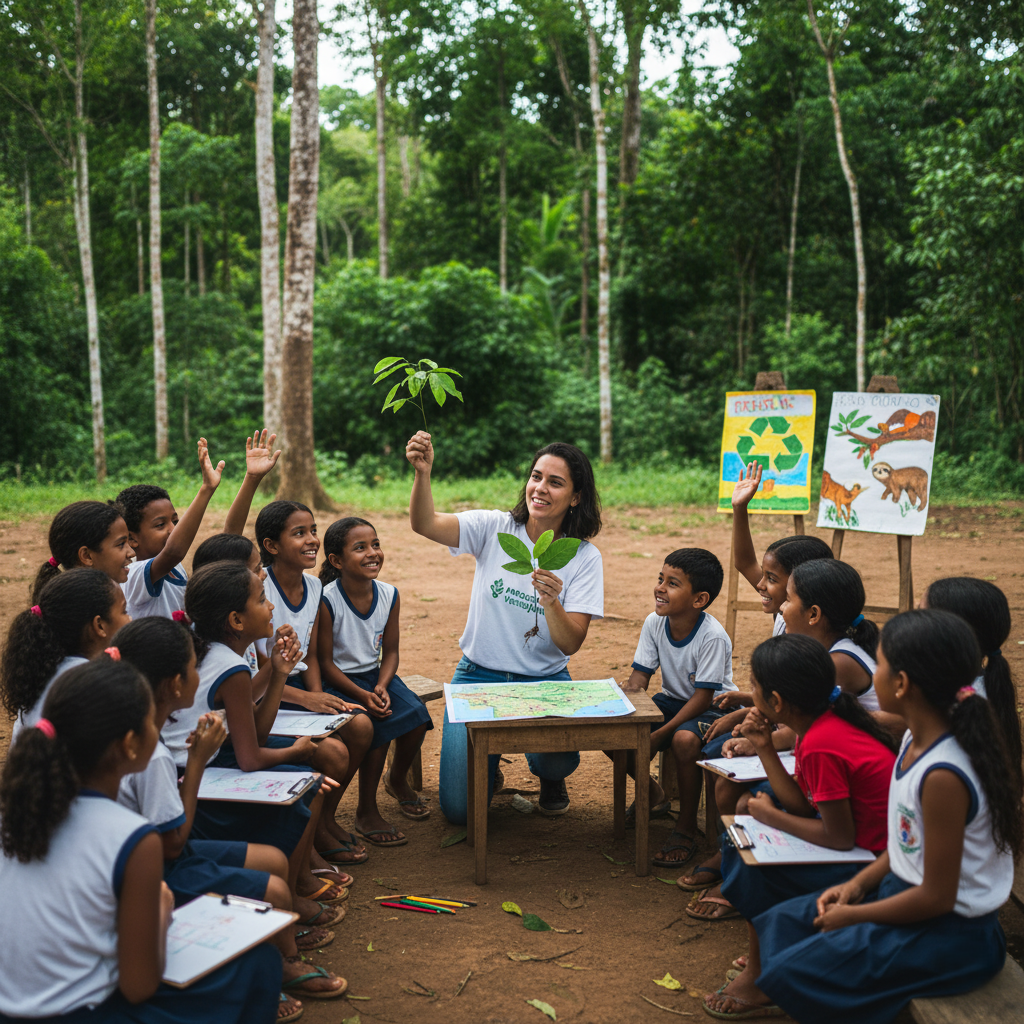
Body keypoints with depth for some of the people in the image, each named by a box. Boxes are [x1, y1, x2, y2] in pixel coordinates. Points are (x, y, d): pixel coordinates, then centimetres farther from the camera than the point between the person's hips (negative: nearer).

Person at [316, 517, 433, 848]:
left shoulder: (389, 595, -2)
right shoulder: (327, 600, -18)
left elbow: (390, 652, 4)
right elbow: (325, 662, -14)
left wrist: (381, 687, -16)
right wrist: (363, 696, -24)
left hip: (375, 674, 5)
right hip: (338, 681, -5)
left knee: (416, 714, -18)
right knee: (377, 724, -28)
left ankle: (398, 779, 13)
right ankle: (366, 812, -10)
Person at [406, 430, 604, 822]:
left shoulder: (584, 557, -6)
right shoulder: (494, 528, -5)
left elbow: (571, 645, -12)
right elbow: (425, 524, -21)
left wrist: (551, 603, -32)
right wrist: (422, 473, -39)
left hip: (545, 682, 0)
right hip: (479, 676, 0)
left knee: (555, 759, -29)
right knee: (460, 809, -9)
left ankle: (551, 780, 12)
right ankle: (488, 764, 29)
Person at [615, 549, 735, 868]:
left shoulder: (713, 637, -26)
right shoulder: (654, 623, -8)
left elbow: (702, 698, -25)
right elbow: (639, 677, -4)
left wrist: (659, 735, -30)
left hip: (712, 709, -6)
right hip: (672, 699, 6)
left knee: (685, 740, -37)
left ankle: (686, 828, -15)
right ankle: (652, 793, 14)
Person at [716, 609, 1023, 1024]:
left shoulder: (943, 776, -30)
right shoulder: (917, 740, -1)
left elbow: (936, 897, -24)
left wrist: (852, 916, -13)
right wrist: (859, 884, 1)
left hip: (949, 931, -9)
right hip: (903, 888, 9)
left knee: (793, 971, -13)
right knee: (783, 921, 10)